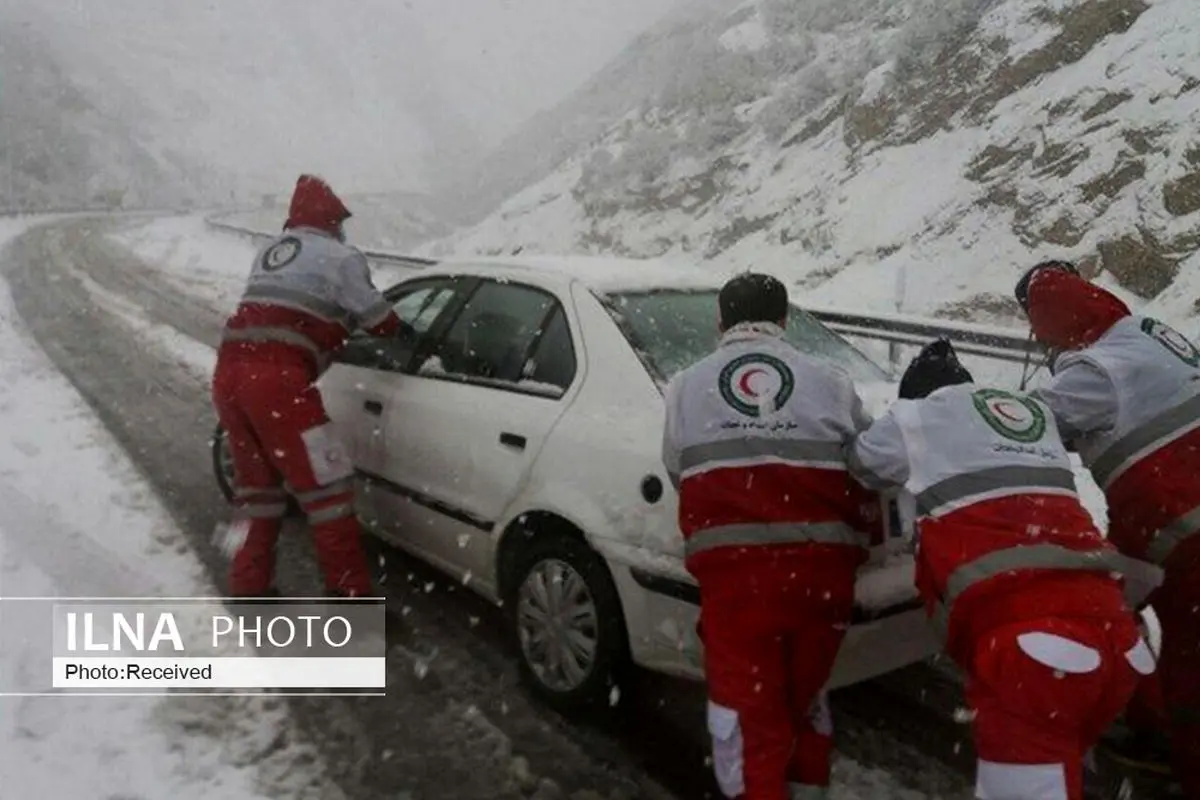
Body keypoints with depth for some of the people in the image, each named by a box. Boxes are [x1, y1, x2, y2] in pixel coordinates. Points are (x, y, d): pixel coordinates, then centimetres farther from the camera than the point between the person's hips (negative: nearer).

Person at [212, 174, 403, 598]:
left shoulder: (270, 252, 27)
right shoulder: (338, 257, 6)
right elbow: (377, 319, 11)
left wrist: (339, 333, 37)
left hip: (230, 370, 8)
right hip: (275, 378, -8)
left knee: (257, 482, 21)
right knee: (326, 484, 0)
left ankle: (249, 585, 28)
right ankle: (350, 591, 5)